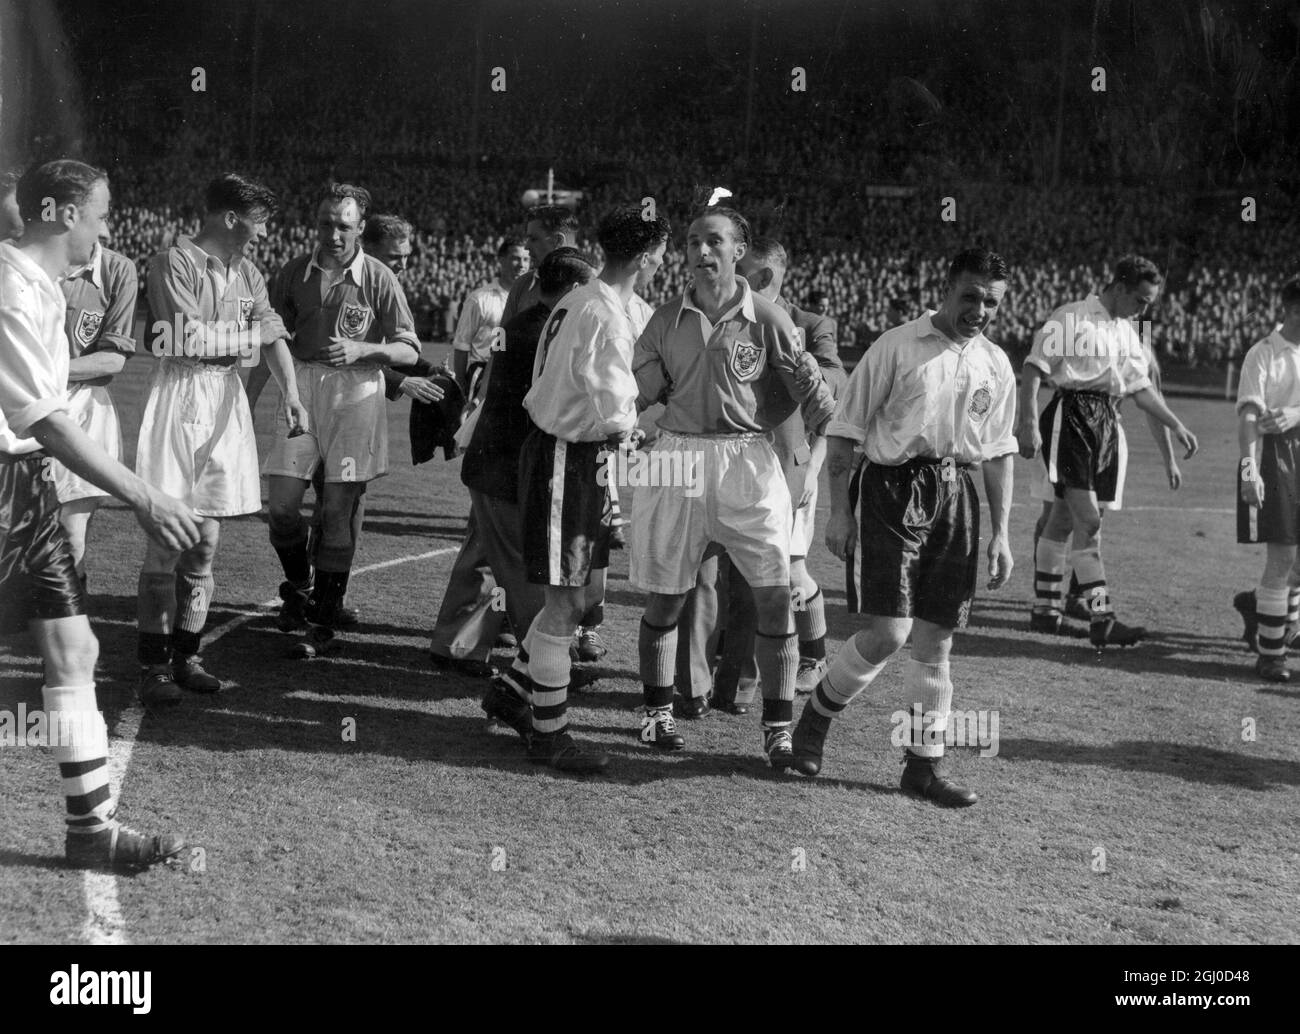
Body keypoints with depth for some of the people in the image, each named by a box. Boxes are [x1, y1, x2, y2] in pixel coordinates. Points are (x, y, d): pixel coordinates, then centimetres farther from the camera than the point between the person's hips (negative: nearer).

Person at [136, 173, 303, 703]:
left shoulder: (247, 273, 14)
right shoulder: (174, 261, -7)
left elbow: (274, 337, 7)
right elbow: (191, 339, -16)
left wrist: (290, 392, -9)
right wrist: (245, 335, -1)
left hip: (226, 399, 7)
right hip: (179, 396, -7)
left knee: (206, 540, 8)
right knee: (167, 537, -6)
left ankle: (185, 655, 16)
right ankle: (153, 664, 0)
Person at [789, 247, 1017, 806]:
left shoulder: (996, 365, 11)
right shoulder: (896, 347, -5)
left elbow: (999, 453, 17)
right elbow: (844, 430, -3)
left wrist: (1000, 533, 12)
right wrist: (839, 510, -7)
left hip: (957, 497, 5)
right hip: (891, 492, -5)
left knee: (936, 639, 7)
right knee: (887, 632, -11)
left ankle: (925, 762, 17)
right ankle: (816, 714, 15)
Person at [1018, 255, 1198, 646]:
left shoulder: (1127, 332, 17)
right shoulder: (1070, 318, -6)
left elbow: (1140, 387, 22)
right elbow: (1033, 369, -9)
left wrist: (1176, 426, 16)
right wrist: (1028, 423, -16)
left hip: (1106, 421, 8)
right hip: (1070, 417, -7)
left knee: (1063, 519, 13)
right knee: (1088, 521, -13)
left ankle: (1044, 610, 21)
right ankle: (1101, 620, -15)